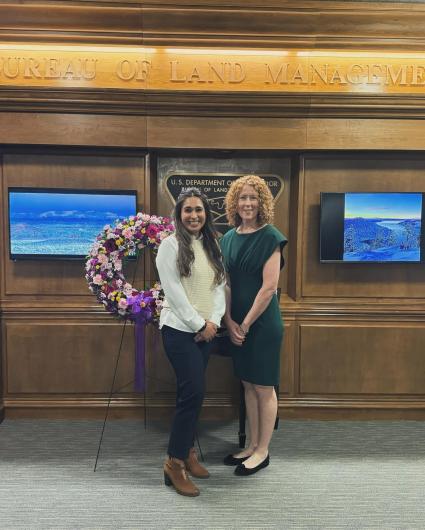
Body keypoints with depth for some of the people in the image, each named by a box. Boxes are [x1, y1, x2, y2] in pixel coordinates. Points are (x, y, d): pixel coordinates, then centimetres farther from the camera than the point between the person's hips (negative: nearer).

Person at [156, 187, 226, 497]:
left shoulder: (213, 245, 12)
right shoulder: (171, 244, -6)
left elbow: (220, 285, 8)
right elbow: (174, 291, -12)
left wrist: (214, 321, -6)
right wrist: (198, 324, -12)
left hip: (206, 331, 6)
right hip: (180, 329, -6)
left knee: (193, 393, 12)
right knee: (194, 392, -11)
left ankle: (188, 452, 28)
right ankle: (175, 463, 3)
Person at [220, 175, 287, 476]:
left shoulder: (270, 237, -11)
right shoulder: (228, 238, 6)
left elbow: (269, 287, -16)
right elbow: (226, 283, 6)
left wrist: (246, 324, -12)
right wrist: (229, 321, -4)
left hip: (263, 323, -6)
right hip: (237, 323, 6)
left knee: (263, 388, 6)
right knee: (248, 385, 15)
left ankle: (263, 451, 22)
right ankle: (252, 446, 30)